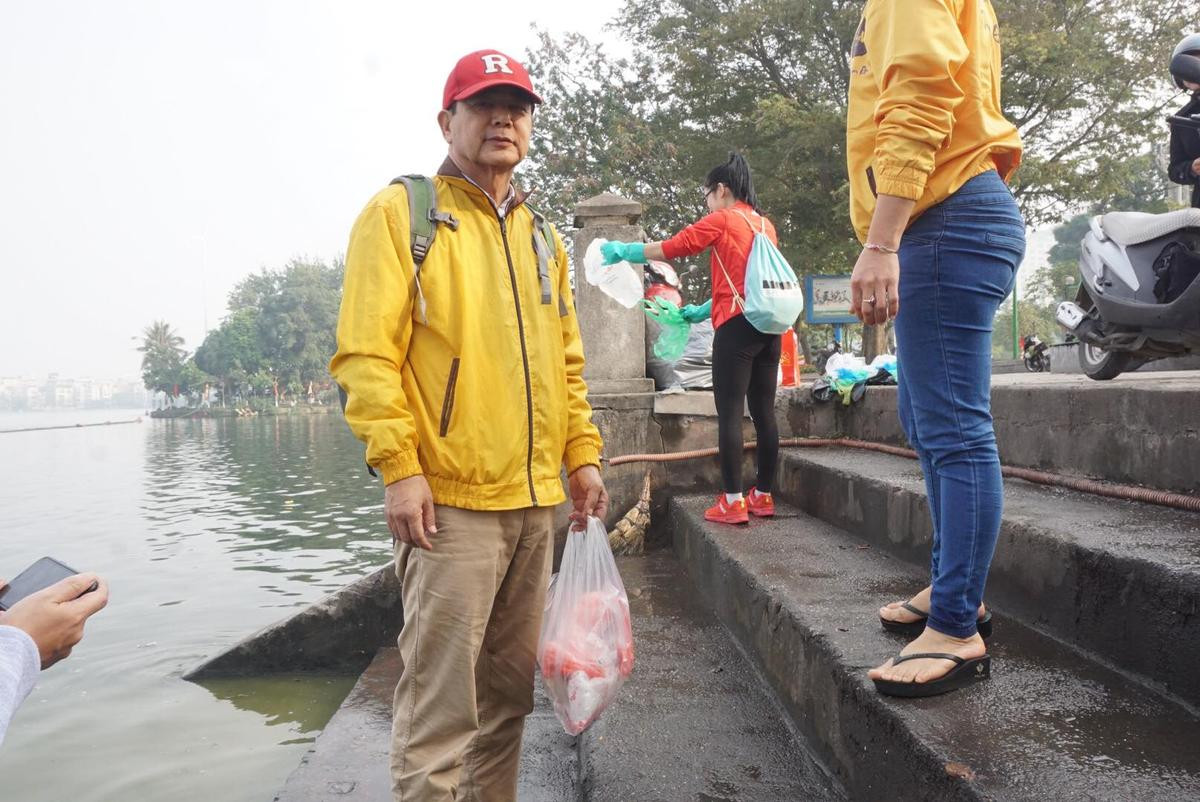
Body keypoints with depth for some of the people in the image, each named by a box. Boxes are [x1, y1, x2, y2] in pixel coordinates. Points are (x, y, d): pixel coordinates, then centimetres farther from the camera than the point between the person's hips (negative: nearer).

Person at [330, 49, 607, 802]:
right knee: (442, 696, -3)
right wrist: (400, 467, -15)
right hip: (450, 499, -6)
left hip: (535, 499, 6)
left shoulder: (542, 237, 18)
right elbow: (366, 352, -8)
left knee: (509, 686, 15)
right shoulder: (402, 212, 0)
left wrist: (582, 455, 11)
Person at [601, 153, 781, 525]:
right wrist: (704, 310, 31)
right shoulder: (765, 224, 19)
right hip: (769, 324, 7)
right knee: (764, 411, 9)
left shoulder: (721, 220, -2)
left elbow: (665, 249, -2)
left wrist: (621, 251, 12)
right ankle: (763, 495, 16)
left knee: (730, 413, -5)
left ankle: (733, 501, -6)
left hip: (737, 326, -7)